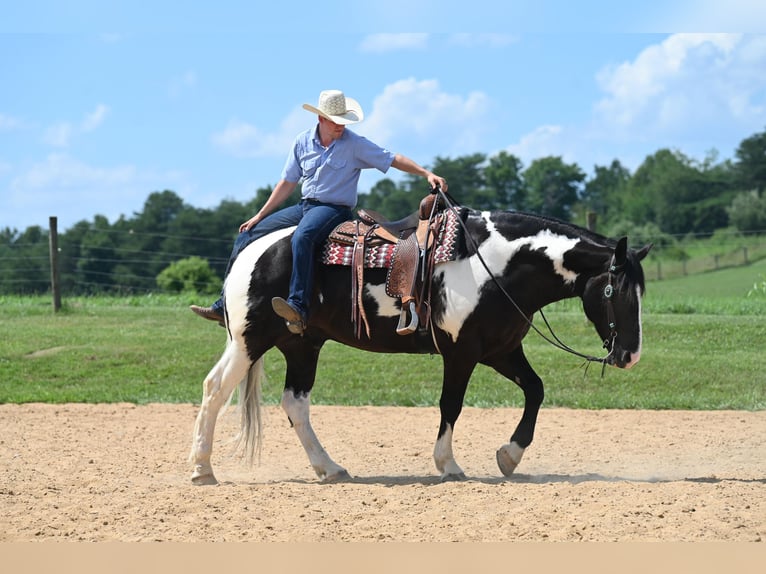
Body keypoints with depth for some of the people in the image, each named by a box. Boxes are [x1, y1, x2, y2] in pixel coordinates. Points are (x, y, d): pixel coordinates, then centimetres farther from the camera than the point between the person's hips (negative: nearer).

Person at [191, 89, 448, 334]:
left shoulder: (355, 144, -6)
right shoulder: (303, 142, 6)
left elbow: (393, 159, -5)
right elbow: (287, 183, 13)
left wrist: (427, 173, -17)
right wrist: (260, 216, 11)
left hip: (334, 209, -6)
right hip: (304, 207, 6)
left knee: (302, 238, -40)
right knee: (246, 237, -1)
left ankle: (299, 308, -50)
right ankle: (226, 306, 6)